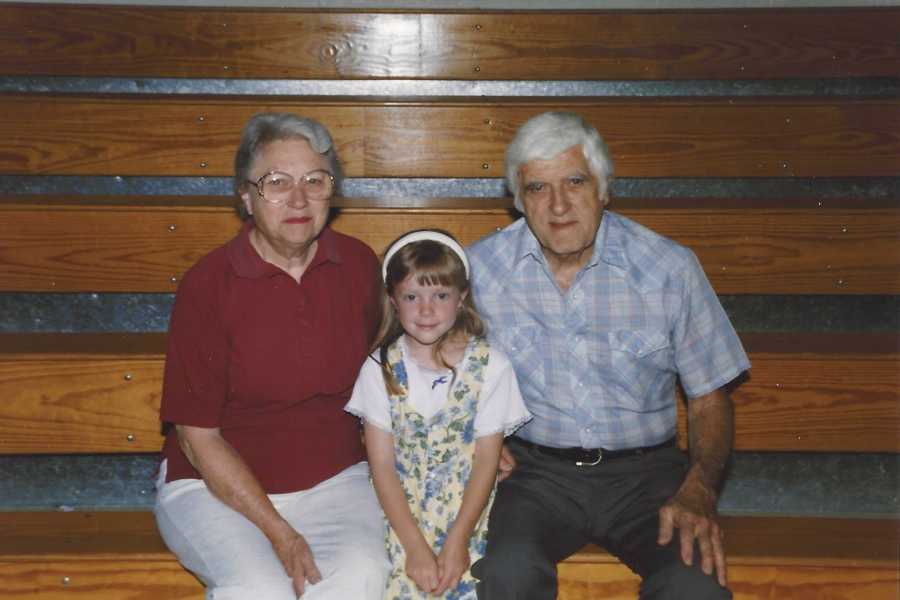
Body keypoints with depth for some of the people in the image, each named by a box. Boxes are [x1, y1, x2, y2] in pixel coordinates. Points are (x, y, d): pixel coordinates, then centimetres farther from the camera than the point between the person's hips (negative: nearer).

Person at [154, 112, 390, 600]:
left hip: (335, 480, 3)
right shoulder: (206, 285, -12)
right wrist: (278, 533, -15)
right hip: (217, 486, -2)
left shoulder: (358, 264, 0)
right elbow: (198, 436, -9)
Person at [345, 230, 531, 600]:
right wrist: (416, 547, -13)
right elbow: (382, 464, -5)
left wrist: (457, 540, -12)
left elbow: (486, 462, -3)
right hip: (401, 508, 0)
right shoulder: (381, 368, -2)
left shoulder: (490, 366, -3)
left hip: (468, 509, 0)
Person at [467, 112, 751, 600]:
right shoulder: (480, 267, 0)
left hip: (644, 468, 1)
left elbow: (709, 397, 5)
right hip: (532, 467, 0)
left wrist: (698, 491, -11)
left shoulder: (670, 268, -1)